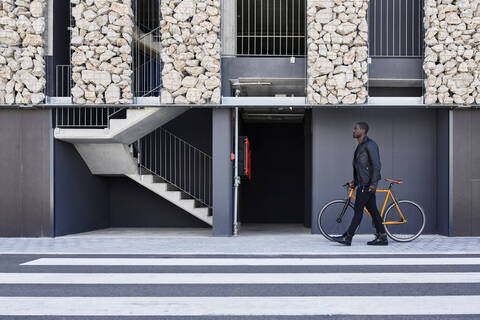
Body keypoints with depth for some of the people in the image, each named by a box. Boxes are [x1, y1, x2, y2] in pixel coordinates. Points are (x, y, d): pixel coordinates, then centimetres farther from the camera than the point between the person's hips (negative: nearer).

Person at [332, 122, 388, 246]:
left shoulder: (370, 145, -13)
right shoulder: (360, 146, 17)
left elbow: (376, 165, -19)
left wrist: (373, 183, -22)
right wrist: (354, 181, 20)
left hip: (367, 184, -10)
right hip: (363, 183, 10)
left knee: (358, 210, -7)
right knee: (373, 210, 9)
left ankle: (347, 238, -4)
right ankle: (382, 237, 11)